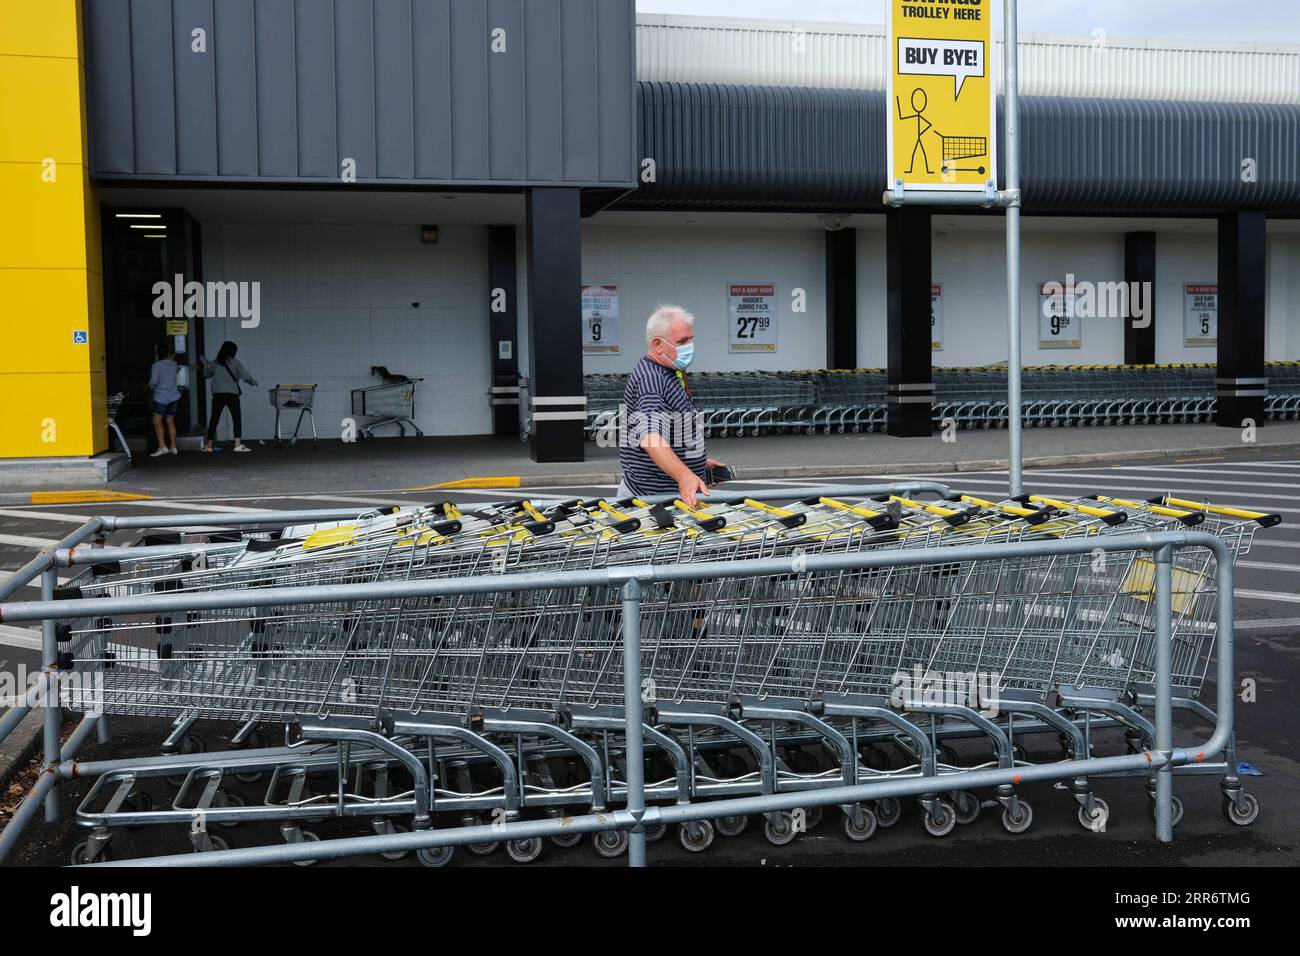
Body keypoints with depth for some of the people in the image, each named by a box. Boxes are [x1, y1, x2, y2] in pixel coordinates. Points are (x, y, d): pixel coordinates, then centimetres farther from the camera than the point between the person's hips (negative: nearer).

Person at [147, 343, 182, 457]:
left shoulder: (156, 365, -9)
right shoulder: (173, 364, 7)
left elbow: (153, 381, -14)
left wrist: (151, 387, 7)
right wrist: (172, 358, 39)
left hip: (161, 397, -6)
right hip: (174, 397, 6)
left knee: (157, 421, -5)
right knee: (170, 421, 11)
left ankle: (162, 447, -16)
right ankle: (173, 447, 13)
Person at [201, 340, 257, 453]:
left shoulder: (214, 363, 5)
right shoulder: (235, 363, -2)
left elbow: (206, 375, 18)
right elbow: (245, 376, -5)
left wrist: (205, 365, 31)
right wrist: (253, 382, 11)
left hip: (217, 395, 3)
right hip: (232, 394, -3)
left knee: (214, 420, 9)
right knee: (236, 419, 1)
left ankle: (209, 445, 12)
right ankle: (238, 444, -9)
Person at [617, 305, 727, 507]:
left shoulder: (672, 373, 15)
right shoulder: (649, 378, -19)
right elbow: (650, 436, -35)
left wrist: (701, 461, 28)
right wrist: (684, 475, -47)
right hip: (653, 496, -9)